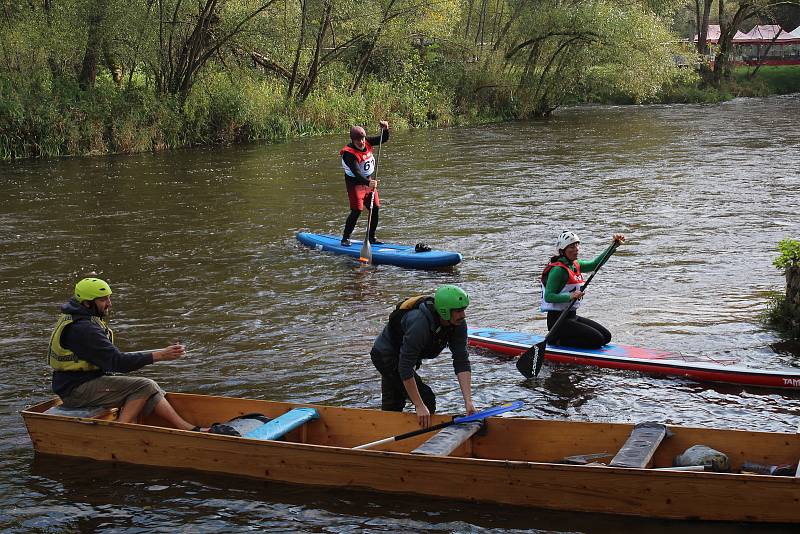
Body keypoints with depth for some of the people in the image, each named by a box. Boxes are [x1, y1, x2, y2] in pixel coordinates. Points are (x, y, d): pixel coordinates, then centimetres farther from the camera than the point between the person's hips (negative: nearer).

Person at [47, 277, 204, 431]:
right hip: (77, 391, -10)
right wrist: (159, 356, -28)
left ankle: (192, 430, -3)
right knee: (145, 387, -17)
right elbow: (117, 361, -26)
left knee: (149, 390, 2)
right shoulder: (81, 328, -22)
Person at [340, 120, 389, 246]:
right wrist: (368, 183, -48)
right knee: (356, 211, -15)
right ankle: (345, 238, -5)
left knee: (375, 209, 6)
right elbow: (356, 173, -35)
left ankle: (371, 237, 18)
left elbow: (384, 139, 5)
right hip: (355, 183, -7)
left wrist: (385, 129, -15)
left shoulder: (367, 143, -4)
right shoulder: (349, 154, -25)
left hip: (369, 182, 7)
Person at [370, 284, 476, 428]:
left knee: (391, 409, 19)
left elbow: (462, 362, -17)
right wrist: (419, 406, -34)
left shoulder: (458, 324, -18)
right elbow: (405, 369, -36)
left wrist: (468, 401, -26)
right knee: (427, 400, -14)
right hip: (385, 356, -8)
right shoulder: (420, 323, -40)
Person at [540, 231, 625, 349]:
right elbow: (548, 297, -21)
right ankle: (557, 341, -5)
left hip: (572, 316, 9)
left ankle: (559, 339, 9)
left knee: (606, 336, 8)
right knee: (597, 340, -16)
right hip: (558, 320, -9)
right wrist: (570, 297, -33)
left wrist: (614, 244, 6)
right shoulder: (558, 270, -17)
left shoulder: (575, 265, 10)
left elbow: (595, 264, 12)